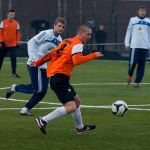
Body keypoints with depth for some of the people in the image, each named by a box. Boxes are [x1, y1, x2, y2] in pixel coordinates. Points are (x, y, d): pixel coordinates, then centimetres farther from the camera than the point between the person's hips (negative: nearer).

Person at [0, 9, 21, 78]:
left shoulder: (16, 23, 3)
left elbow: (18, 33, 7)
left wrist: (18, 42, 2)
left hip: (13, 45, 0)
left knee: (13, 58, -10)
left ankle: (14, 73, -6)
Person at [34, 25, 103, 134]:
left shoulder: (67, 41, 19)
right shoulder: (77, 44, -8)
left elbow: (51, 54, 22)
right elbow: (77, 60, -25)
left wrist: (38, 63, 28)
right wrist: (93, 56, -19)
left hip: (53, 75, 11)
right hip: (60, 77, -11)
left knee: (76, 100, 25)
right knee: (71, 107, -18)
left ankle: (80, 127, 38)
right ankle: (43, 121, -19)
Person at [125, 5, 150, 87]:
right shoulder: (133, 20, 4)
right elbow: (129, 32, 5)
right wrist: (127, 43, 1)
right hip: (134, 46, -2)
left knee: (141, 64, 0)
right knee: (133, 62, -6)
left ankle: (138, 81, 4)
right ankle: (129, 75, 22)